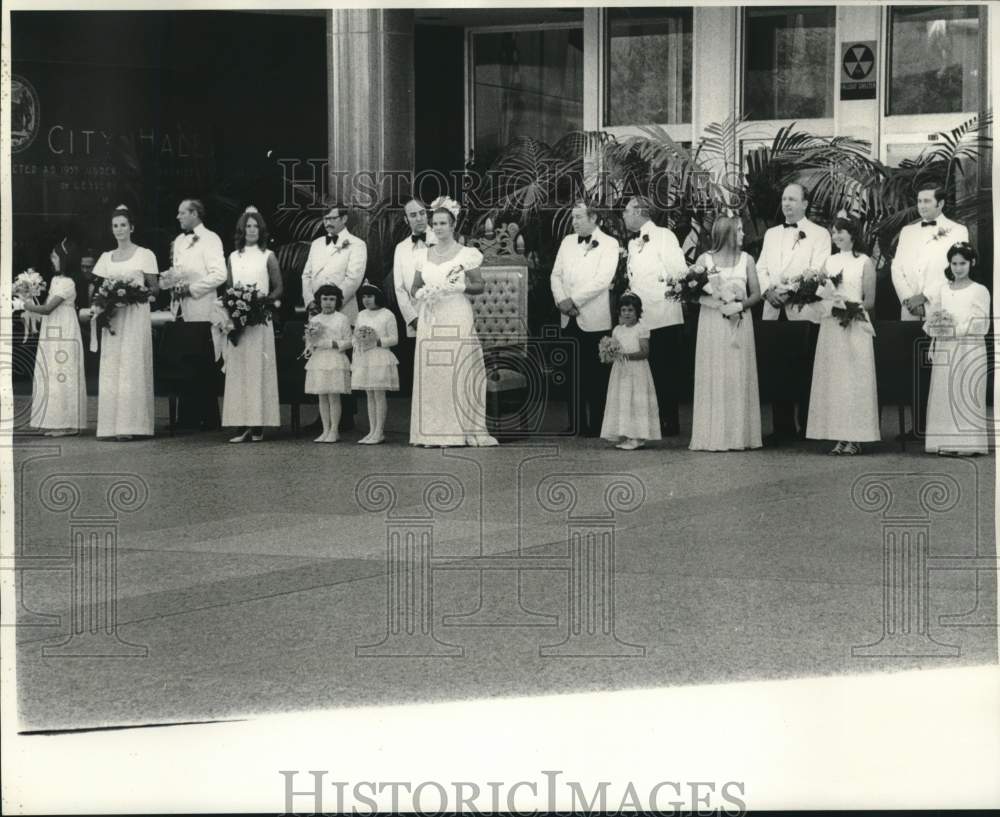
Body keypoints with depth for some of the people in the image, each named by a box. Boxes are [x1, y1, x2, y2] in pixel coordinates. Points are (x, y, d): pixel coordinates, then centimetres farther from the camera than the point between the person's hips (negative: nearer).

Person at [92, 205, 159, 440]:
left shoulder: (144, 255, 3)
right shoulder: (106, 258, 14)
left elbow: (154, 288, 1)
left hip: (135, 316, -4)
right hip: (112, 318, 4)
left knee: (132, 367, -8)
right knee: (110, 370, -1)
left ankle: (131, 424, -9)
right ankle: (112, 424, 0)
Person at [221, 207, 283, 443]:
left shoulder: (268, 256, 4)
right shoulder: (233, 257, 12)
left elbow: (278, 289, 4)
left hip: (260, 319, -3)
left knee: (258, 369, -4)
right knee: (237, 370, -2)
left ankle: (258, 425, -2)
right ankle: (243, 426, -1)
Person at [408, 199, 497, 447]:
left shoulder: (466, 254, 3)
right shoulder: (423, 255, 14)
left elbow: (480, 286, 3)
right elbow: (414, 288, 17)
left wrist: (461, 287, -15)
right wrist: (420, 293, -5)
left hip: (457, 320, -3)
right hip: (429, 321, 3)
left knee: (459, 372, -7)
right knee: (430, 375, -1)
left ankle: (462, 430, -3)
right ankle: (433, 431, 2)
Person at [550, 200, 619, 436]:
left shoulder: (609, 244, -3)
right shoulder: (567, 242, 15)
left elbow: (602, 280, -13)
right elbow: (556, 274, 12)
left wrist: (574, 300, -13)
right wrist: (561, 300, -6)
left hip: (594, 319, -5)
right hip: (569, 318, 5)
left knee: (595, 375, -2)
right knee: (572, 373, 5)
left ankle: (596, 425, 3)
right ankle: (576, 423, 10)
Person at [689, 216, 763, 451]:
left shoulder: (745, 260, 8)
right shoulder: (705, 260, 2)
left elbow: (756, 294, 6)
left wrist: (740, 305, -12)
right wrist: (716, 304, -16)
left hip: (739, 323, 2)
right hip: (712, 323, -2)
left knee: (739, 378, -1)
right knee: (713, 378, -3)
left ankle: (739, 435, 3)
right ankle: (713, 436, 1)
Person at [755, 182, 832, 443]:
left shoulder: (819, 234, 4)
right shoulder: (771, 234, 20)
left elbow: (817, 271, -7)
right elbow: (761, 268, 13)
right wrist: (768, 290, -7)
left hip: (803, 311, -4)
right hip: (774, 311, 4)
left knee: (805, 371, -2)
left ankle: (807, 428, 3)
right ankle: (782, 426, 9)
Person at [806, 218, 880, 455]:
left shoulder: (864, 262, 1)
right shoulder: (829, 262, 14)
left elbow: (870, 301, -1)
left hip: (854, 326, -4)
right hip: (830, 326, 4)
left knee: (854, 380, -4)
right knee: (833, 380, 1)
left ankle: (855, 438, -1)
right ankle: (840, 437, 5)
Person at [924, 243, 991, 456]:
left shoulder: (980, 291, 0)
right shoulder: (942, 290, 13)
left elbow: (981, 325, -7)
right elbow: (929, 322, 11)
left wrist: (955, 328, -17)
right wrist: (935, 323, -12)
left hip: (970, 350, -4)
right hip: (944, 350, 4)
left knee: (966, 393, -6)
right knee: (944, 394, 1)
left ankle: (969, 443, -4)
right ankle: (947, 443, 4)